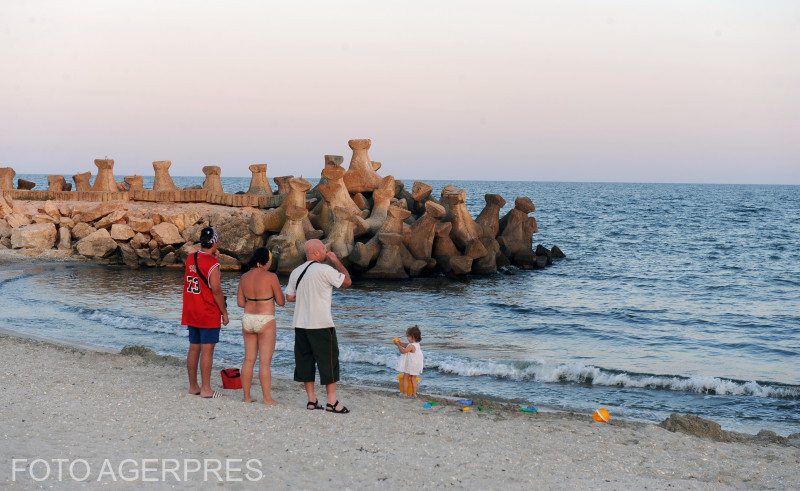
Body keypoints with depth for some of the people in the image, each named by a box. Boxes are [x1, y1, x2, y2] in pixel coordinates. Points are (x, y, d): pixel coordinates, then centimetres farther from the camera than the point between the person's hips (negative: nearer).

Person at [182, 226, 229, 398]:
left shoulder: (190, 259, 7)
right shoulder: (212, 264, -15)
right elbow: (216, 290, -18)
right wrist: (224, 312, -10)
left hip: (191, 313, 7)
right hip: (208, 314, -7)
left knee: (194, 348, 12)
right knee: (207, 350, -4)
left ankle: (193, 387, 19)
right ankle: (206, 390, -3)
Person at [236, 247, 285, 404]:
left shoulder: (244, 277, 3)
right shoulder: (271, 277, -12)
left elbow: (240, 302, 6)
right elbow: (281, 302, -7)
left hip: (248, 320, 5)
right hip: (265, 322, -5)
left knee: (248, 360, 11)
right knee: (265, 361, -2)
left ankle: (247, 396, 14)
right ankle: (267, 398, 0)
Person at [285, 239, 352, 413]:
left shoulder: (296, 272, 9)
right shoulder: (324, 270, -11)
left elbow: (289, 297, 13)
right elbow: (347, 281, -3)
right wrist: (337, 261, 6)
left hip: (300, 324, 7)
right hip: (321, 325, -7)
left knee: (305, 360, 10)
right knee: (329, 360, 0)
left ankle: (311, 400, 12)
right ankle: (332, 402, 0)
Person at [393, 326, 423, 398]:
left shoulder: (412, 346, -25)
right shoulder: (416, 344, 6)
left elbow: (403, 351, -26)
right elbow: (406, 345, 18)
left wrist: (398, 344, -16)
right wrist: (400, 343, 7)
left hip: (410, 366, -9)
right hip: (415, 366, 9)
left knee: (405, 378, 4)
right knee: (413, 379, 12)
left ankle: (404, 393, 6)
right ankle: (414, 394, 14)